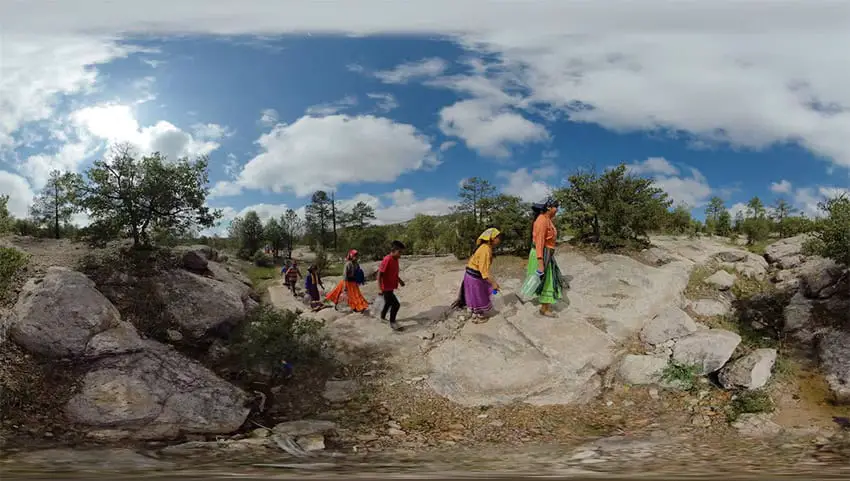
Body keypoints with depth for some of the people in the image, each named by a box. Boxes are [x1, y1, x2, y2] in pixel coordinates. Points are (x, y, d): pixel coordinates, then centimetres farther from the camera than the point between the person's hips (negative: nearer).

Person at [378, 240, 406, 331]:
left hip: (391, 287, 9)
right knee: (396, 304, -8)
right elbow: (379, 274, -23)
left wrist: (399, 280, 12)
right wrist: (380, 288, -26)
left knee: (389, 303, 23)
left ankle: (383, 317, 42)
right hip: (386, 288, -9)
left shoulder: (395, 259, 5)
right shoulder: (387, 260, -23)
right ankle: (392, 322, 6)